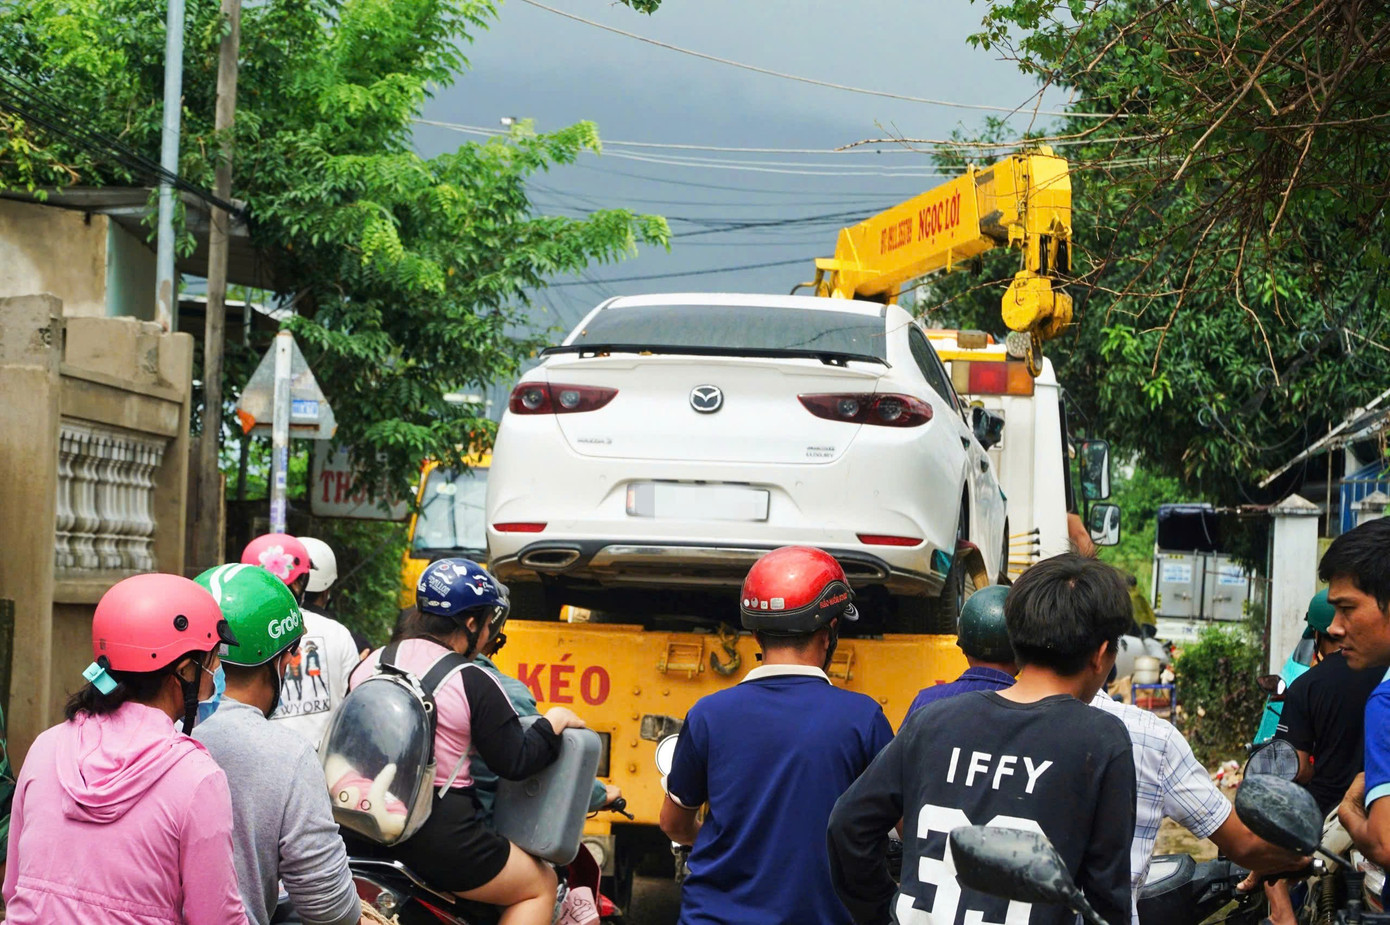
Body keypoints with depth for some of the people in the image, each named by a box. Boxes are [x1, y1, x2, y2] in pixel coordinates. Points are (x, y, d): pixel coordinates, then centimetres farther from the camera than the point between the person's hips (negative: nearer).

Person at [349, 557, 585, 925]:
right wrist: (553, 723, 10)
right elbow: (515, 763, -7)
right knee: (540, 886, 12)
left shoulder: (369, 664, 7)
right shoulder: (475, 683, -10)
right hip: (436, 833, -6)